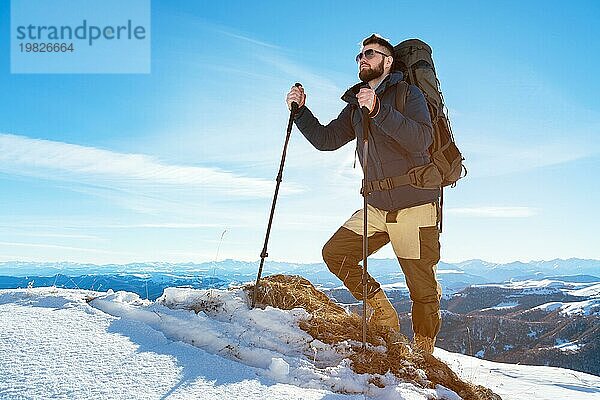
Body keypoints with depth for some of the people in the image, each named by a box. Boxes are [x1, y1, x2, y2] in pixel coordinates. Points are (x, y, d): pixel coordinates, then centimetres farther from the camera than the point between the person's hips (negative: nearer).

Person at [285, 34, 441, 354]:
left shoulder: (408, 93, -4)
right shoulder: (356, 106, 15)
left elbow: (421, 139, -22)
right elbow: (326, 139, 13)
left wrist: (378, 110, -30)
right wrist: (300, 111, 1)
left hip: (414, 205, -6)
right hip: (376, 207, 7)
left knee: (422, 286, -1)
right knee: (335, 254, 1)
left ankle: (423, 354, 19)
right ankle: (383, 315, 14)